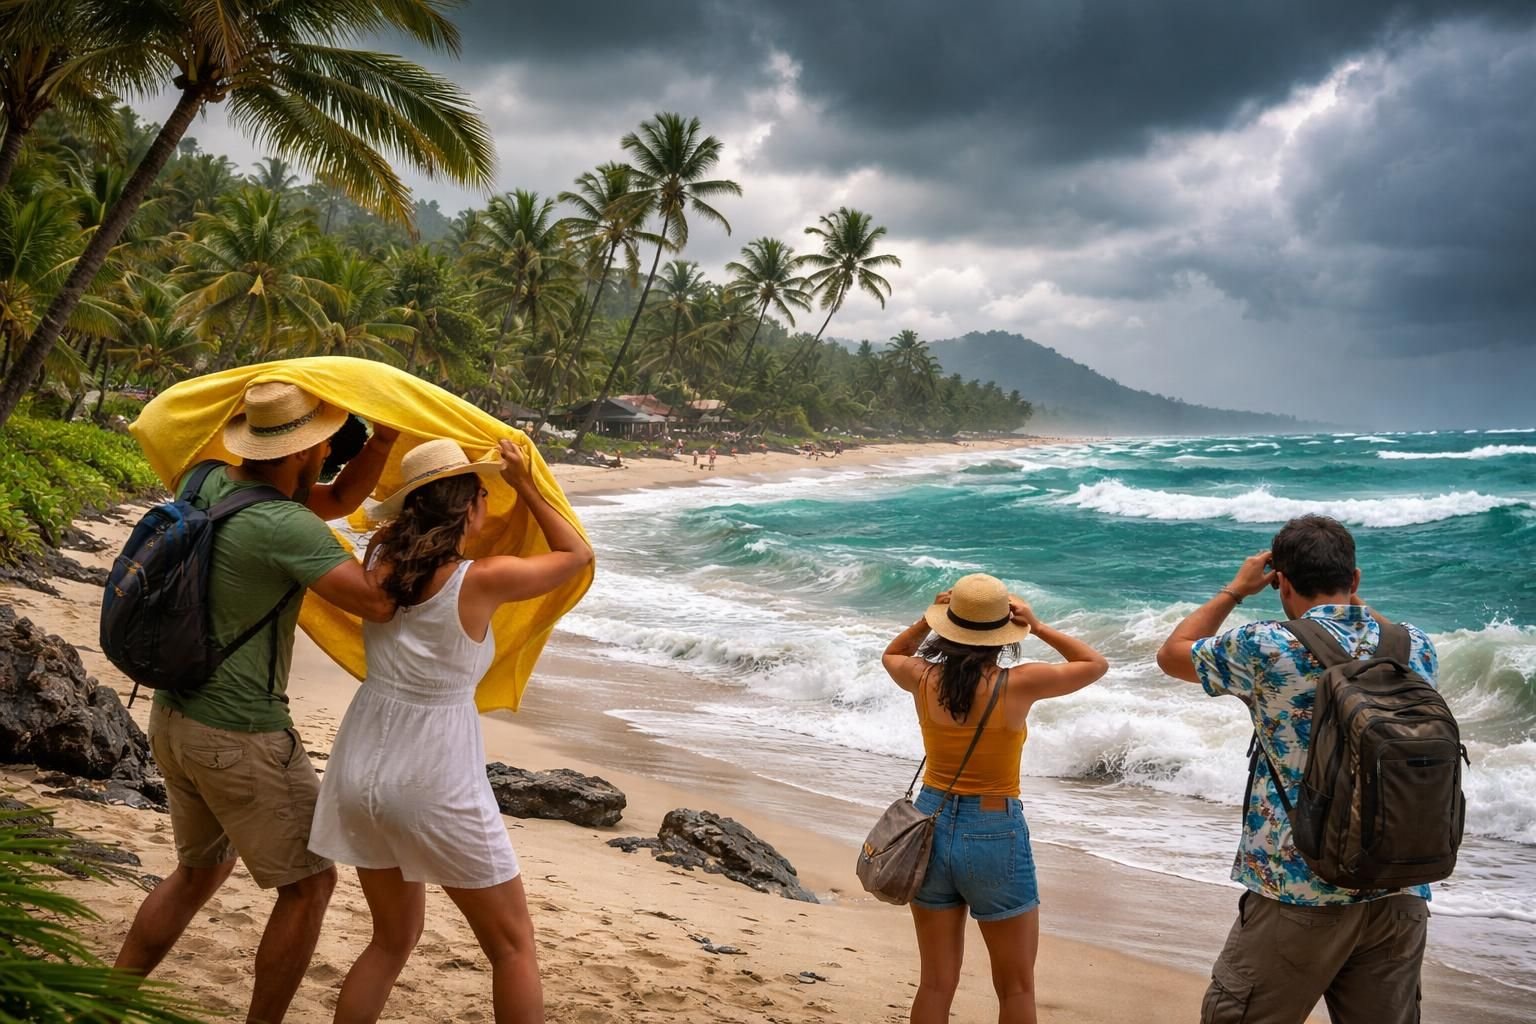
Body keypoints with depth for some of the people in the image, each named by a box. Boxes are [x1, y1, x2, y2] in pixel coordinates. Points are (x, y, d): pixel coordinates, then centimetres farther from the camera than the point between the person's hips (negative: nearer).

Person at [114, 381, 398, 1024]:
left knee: (200, 870, 27)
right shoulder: (284, 528, -23)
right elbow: (379, 602, -25)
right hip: (241, 739, -9)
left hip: (174, 718, 9)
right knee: (309, 883, 8)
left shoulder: (206, 484, 3)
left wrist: (382, 445, 2)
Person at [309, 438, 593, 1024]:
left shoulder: (380, 560, 1)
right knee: (513, 946, 10)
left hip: (361, 771, 6)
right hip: (436, 784, -6)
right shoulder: (483, 580, -14)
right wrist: (524, 485, 5)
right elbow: (577, 554, 3)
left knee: (393, 936, 23)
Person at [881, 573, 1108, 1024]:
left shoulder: (924, 679, -7)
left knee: (936, 983, 14)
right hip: (995, 836, -4)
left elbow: (891, 656, 19)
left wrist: (927, 620, 7)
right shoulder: (1017, 685, -16)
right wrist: (1038, 627, 1)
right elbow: (1095, 664, 1)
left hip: (930, 827, 4)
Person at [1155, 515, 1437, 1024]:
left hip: (1300, 893, -4)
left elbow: (1172, 654, 7)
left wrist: (1235, 589, 17)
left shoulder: (1268, 648, -11)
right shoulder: (1417, 647, 2)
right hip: (1402, 894, 5)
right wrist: (1347, 598, 24)